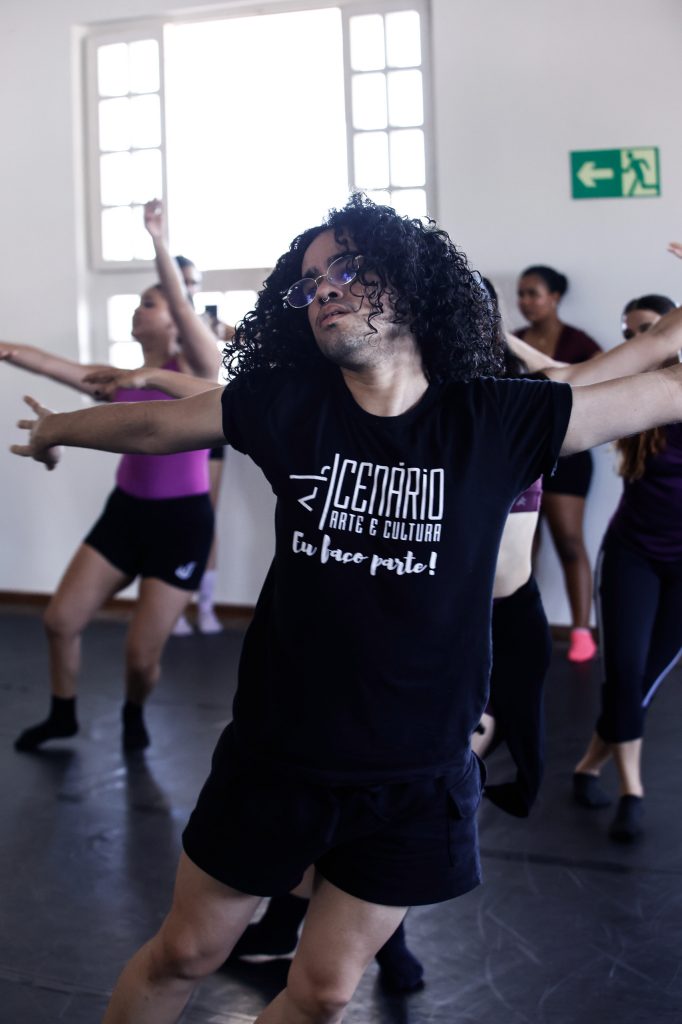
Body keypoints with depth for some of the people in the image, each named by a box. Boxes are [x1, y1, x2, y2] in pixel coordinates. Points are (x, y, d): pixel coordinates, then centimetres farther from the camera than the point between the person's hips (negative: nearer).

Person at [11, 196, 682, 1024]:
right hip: (276, 755, 1)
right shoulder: (287, 404, -6)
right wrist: (53, 430, 21)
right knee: (183, 955, 16)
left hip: (418, 773, 0)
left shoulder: (497, 420, -9)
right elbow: (151, 425, 9)